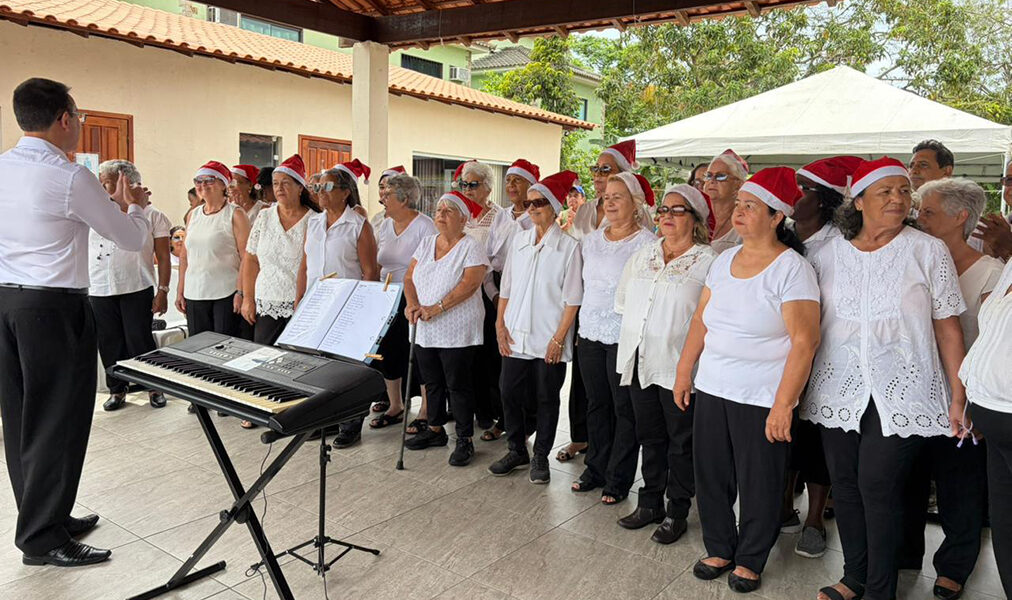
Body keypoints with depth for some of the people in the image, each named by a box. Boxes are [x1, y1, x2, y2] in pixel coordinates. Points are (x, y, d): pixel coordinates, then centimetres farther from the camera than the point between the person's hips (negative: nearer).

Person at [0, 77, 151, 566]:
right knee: (57, 420, 1)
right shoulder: (71, 178, -15)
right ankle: (42, 538, 11)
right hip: (54, 306, -8)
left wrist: (114, 202, 25)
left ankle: (45, 517, 30)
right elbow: (134, 239, -6)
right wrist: (134, 205, 14)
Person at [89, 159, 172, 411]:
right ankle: (117, 390, 22)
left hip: (137, 289, -4)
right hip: (99, 290, 4)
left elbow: (163, 257, -1)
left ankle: (154, 388, 15)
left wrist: (162, 291, -7)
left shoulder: (152, 215, 1)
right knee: (109, 343, 8)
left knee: (139, 341, -1)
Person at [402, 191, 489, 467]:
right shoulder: (426, 243, 12)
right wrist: (413, 304, -11)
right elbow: (410, 277, 8)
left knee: (458, 385, 0)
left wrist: (437, 307, -24)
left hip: (457, 332, -6)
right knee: (432, 382, 16)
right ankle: (435, 430, 33)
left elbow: (469, 284, -19)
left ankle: (465, 440, 12)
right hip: (425, 330, 6)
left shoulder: (471, 247, -8)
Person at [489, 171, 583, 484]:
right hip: (516, 335, 4)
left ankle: (540, 457, 22)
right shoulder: (518, 240, 9)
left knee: (546, 397, 6)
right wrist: (500, 325, 4)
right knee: (510, 392, 6)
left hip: (549, 338, -4)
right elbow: (506, 287, 12)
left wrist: (559, 338, -12)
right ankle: (517, 450, 25)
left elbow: (572, 299, -7)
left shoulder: (569, 246, -5)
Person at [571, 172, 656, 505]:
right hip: (591, 333, 6)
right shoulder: (591, 240, 11)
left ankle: (618, 479, 17)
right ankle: (595, 468, 29)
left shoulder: (647, 243, -8)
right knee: (597, 404, 15)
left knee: (625, 409, 4)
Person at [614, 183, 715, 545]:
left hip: (679, 366, -5)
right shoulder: (642, 257, 11)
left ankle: (677, 512, 23)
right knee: (650, 436, 17)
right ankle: (650, 503, 32)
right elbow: (623, 302, 18)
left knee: (681, 441, 8)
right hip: (640, 362, 6)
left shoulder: (708, 262, -8)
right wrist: (636, 336, 13)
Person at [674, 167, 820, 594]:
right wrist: (684, 371, 12)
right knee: (711, 475, 13)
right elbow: (701, 320, 13)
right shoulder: (724, 261, 7)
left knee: (758, 484, 8)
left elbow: (805, 341, -17)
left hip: (761, 398, -5)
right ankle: (719, 549, 34)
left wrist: (783, 405, -20)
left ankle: (750, 560, 30)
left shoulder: (791, 268, -12)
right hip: (711, 389, 6)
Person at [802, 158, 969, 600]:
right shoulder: (827, 254, 5)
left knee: (878, 485, -5)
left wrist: (958, 395, -2)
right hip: (839, 388, 3)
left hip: (901, 390, -3)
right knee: (844, 483, 9)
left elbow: (947, 327, 0)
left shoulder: (929, 251, -1)